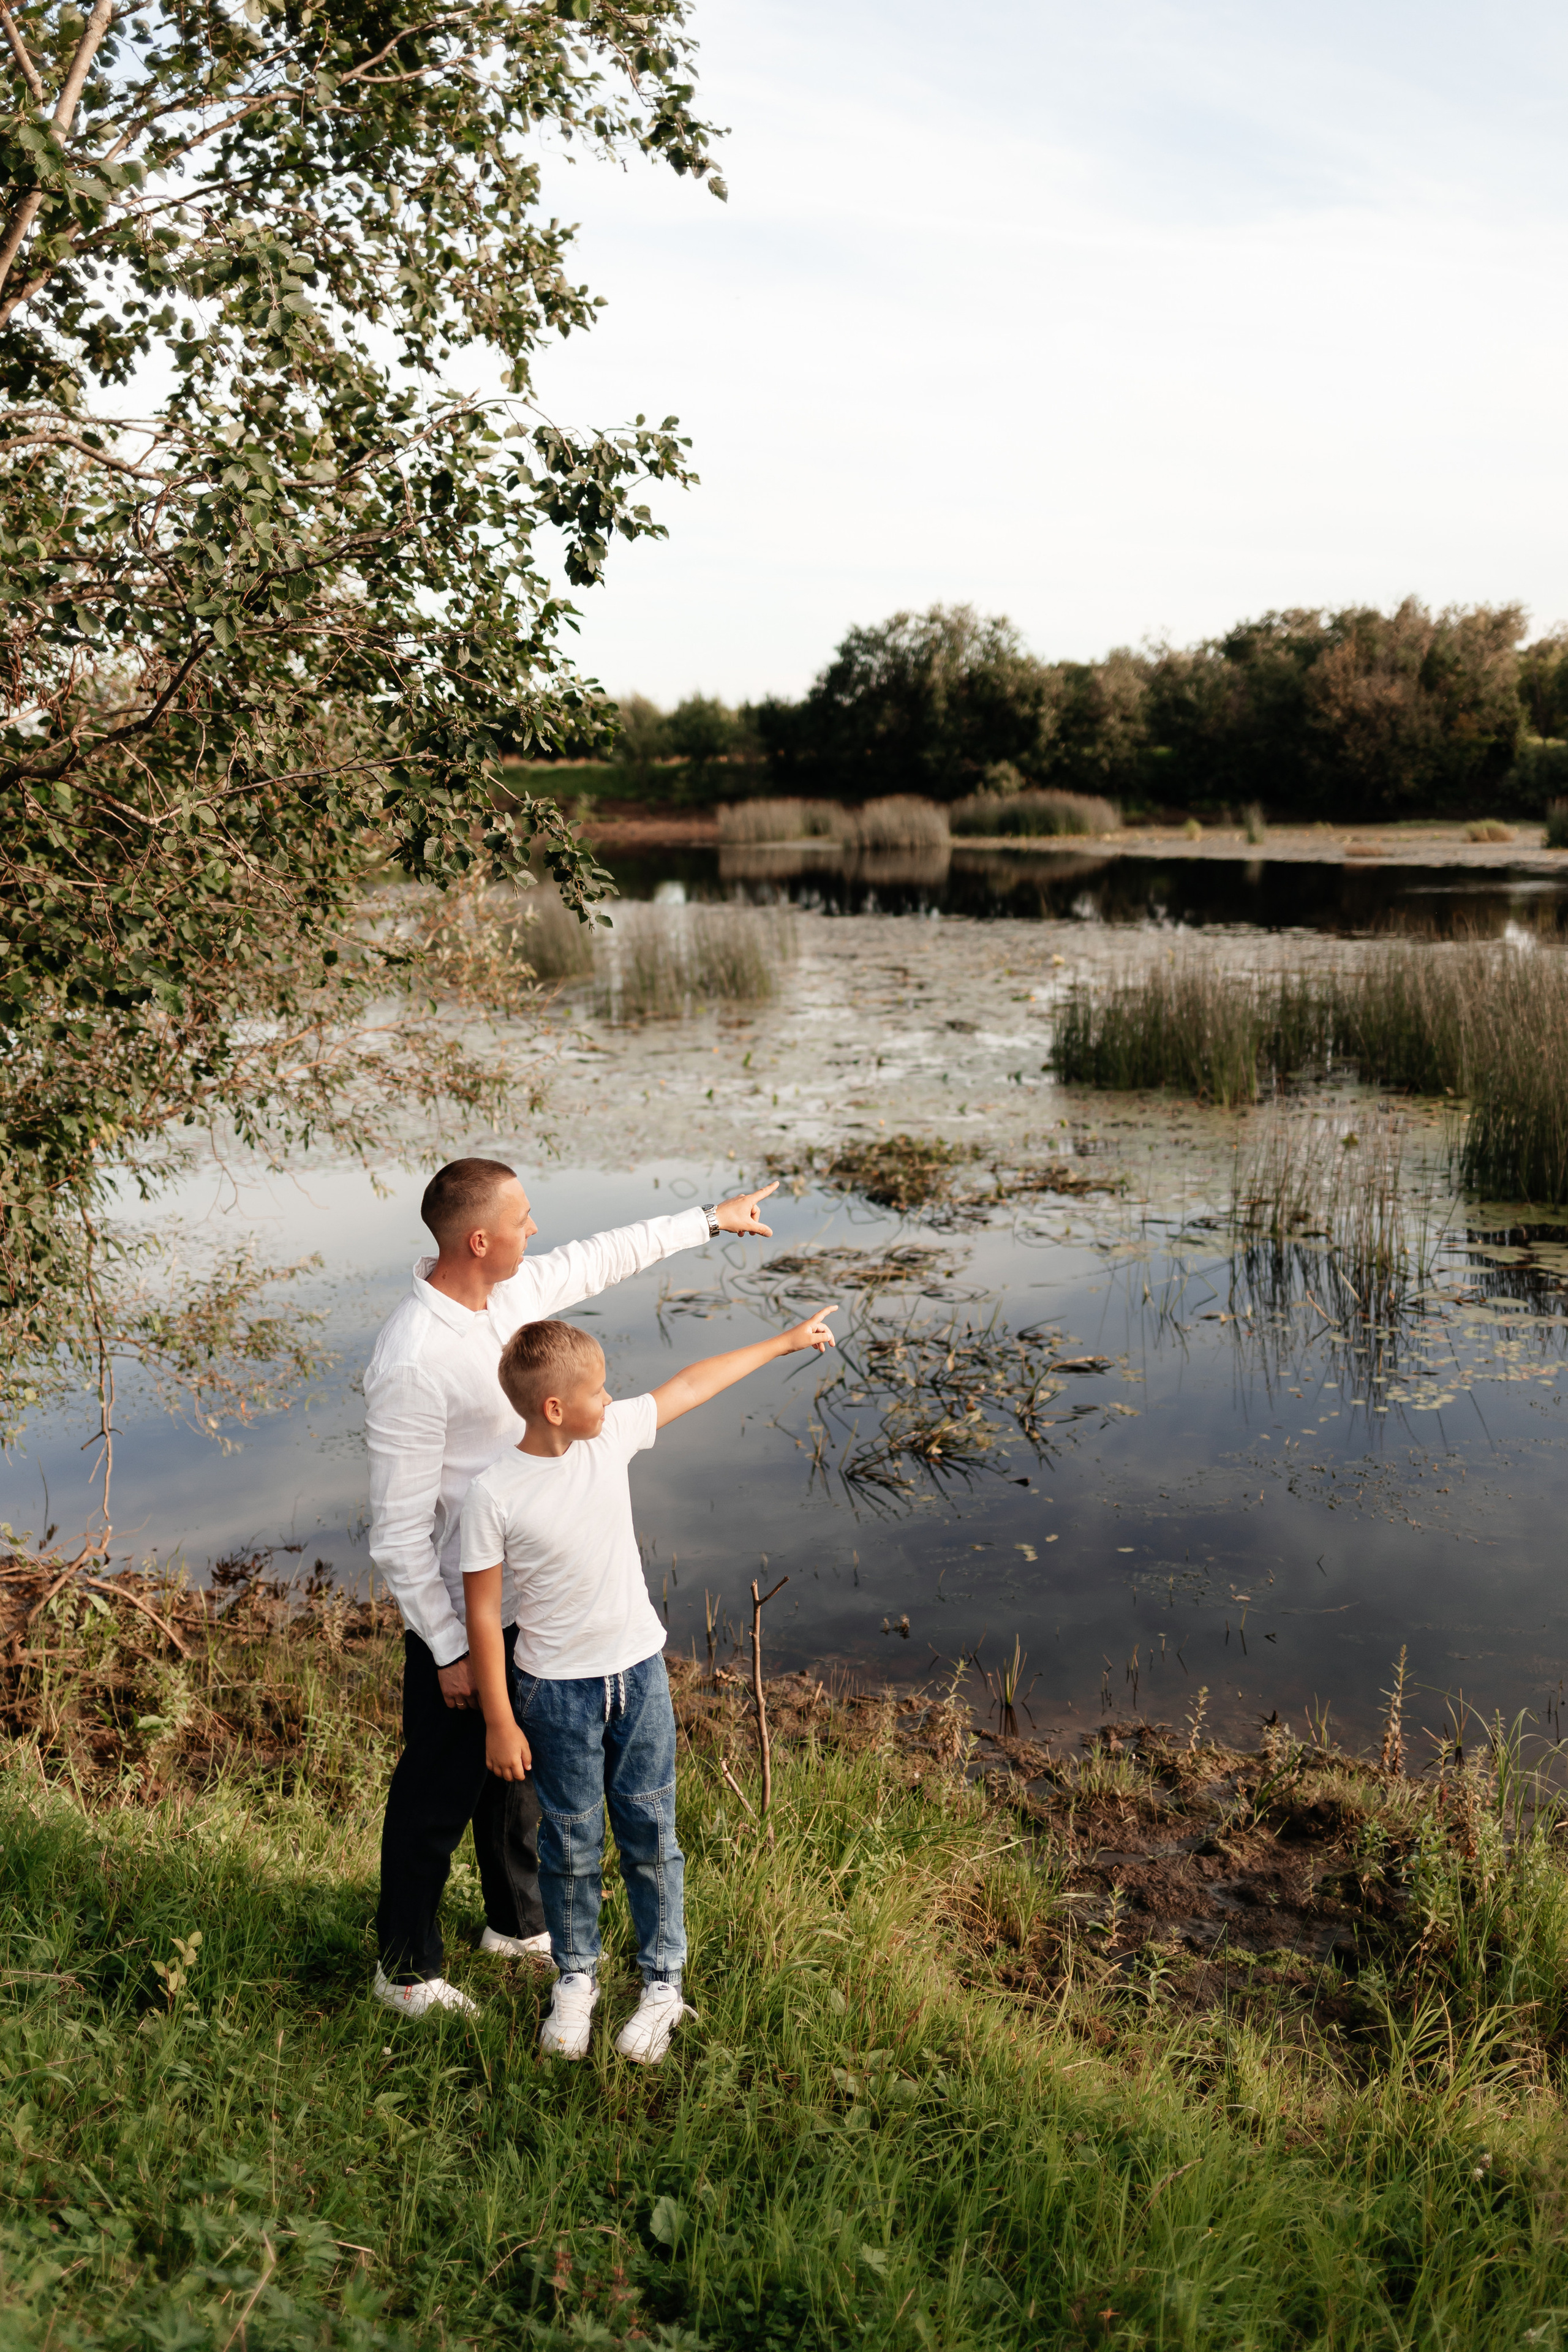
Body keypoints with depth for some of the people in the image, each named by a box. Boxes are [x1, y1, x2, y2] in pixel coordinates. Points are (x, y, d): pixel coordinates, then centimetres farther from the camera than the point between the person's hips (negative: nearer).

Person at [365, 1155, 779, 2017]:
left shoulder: (503, 1292, -5)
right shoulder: (411, 1363, -30)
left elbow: (597, 1259, 15)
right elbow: (398, 1532, -24)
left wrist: (706, 1221, 23)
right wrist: (448, 1650, -18)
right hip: (457, 1611, -8)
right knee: (440, 1791, 10)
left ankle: (519, 1922, 46)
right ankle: (407, 1969, 31)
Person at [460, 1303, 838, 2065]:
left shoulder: (613, 1435, -8)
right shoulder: (494, 1495, -19)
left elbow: (692, 1384, 5)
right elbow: (484, 1614, -13)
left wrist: (786, 1341, 13)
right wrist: (500, 1722, -9)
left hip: (639, 1673, 4)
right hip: (556, 1691, -3)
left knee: (650, 1834, 12)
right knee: (571, 1843, 13)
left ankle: (662, 1983, 30)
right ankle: (575, 1978, 36)